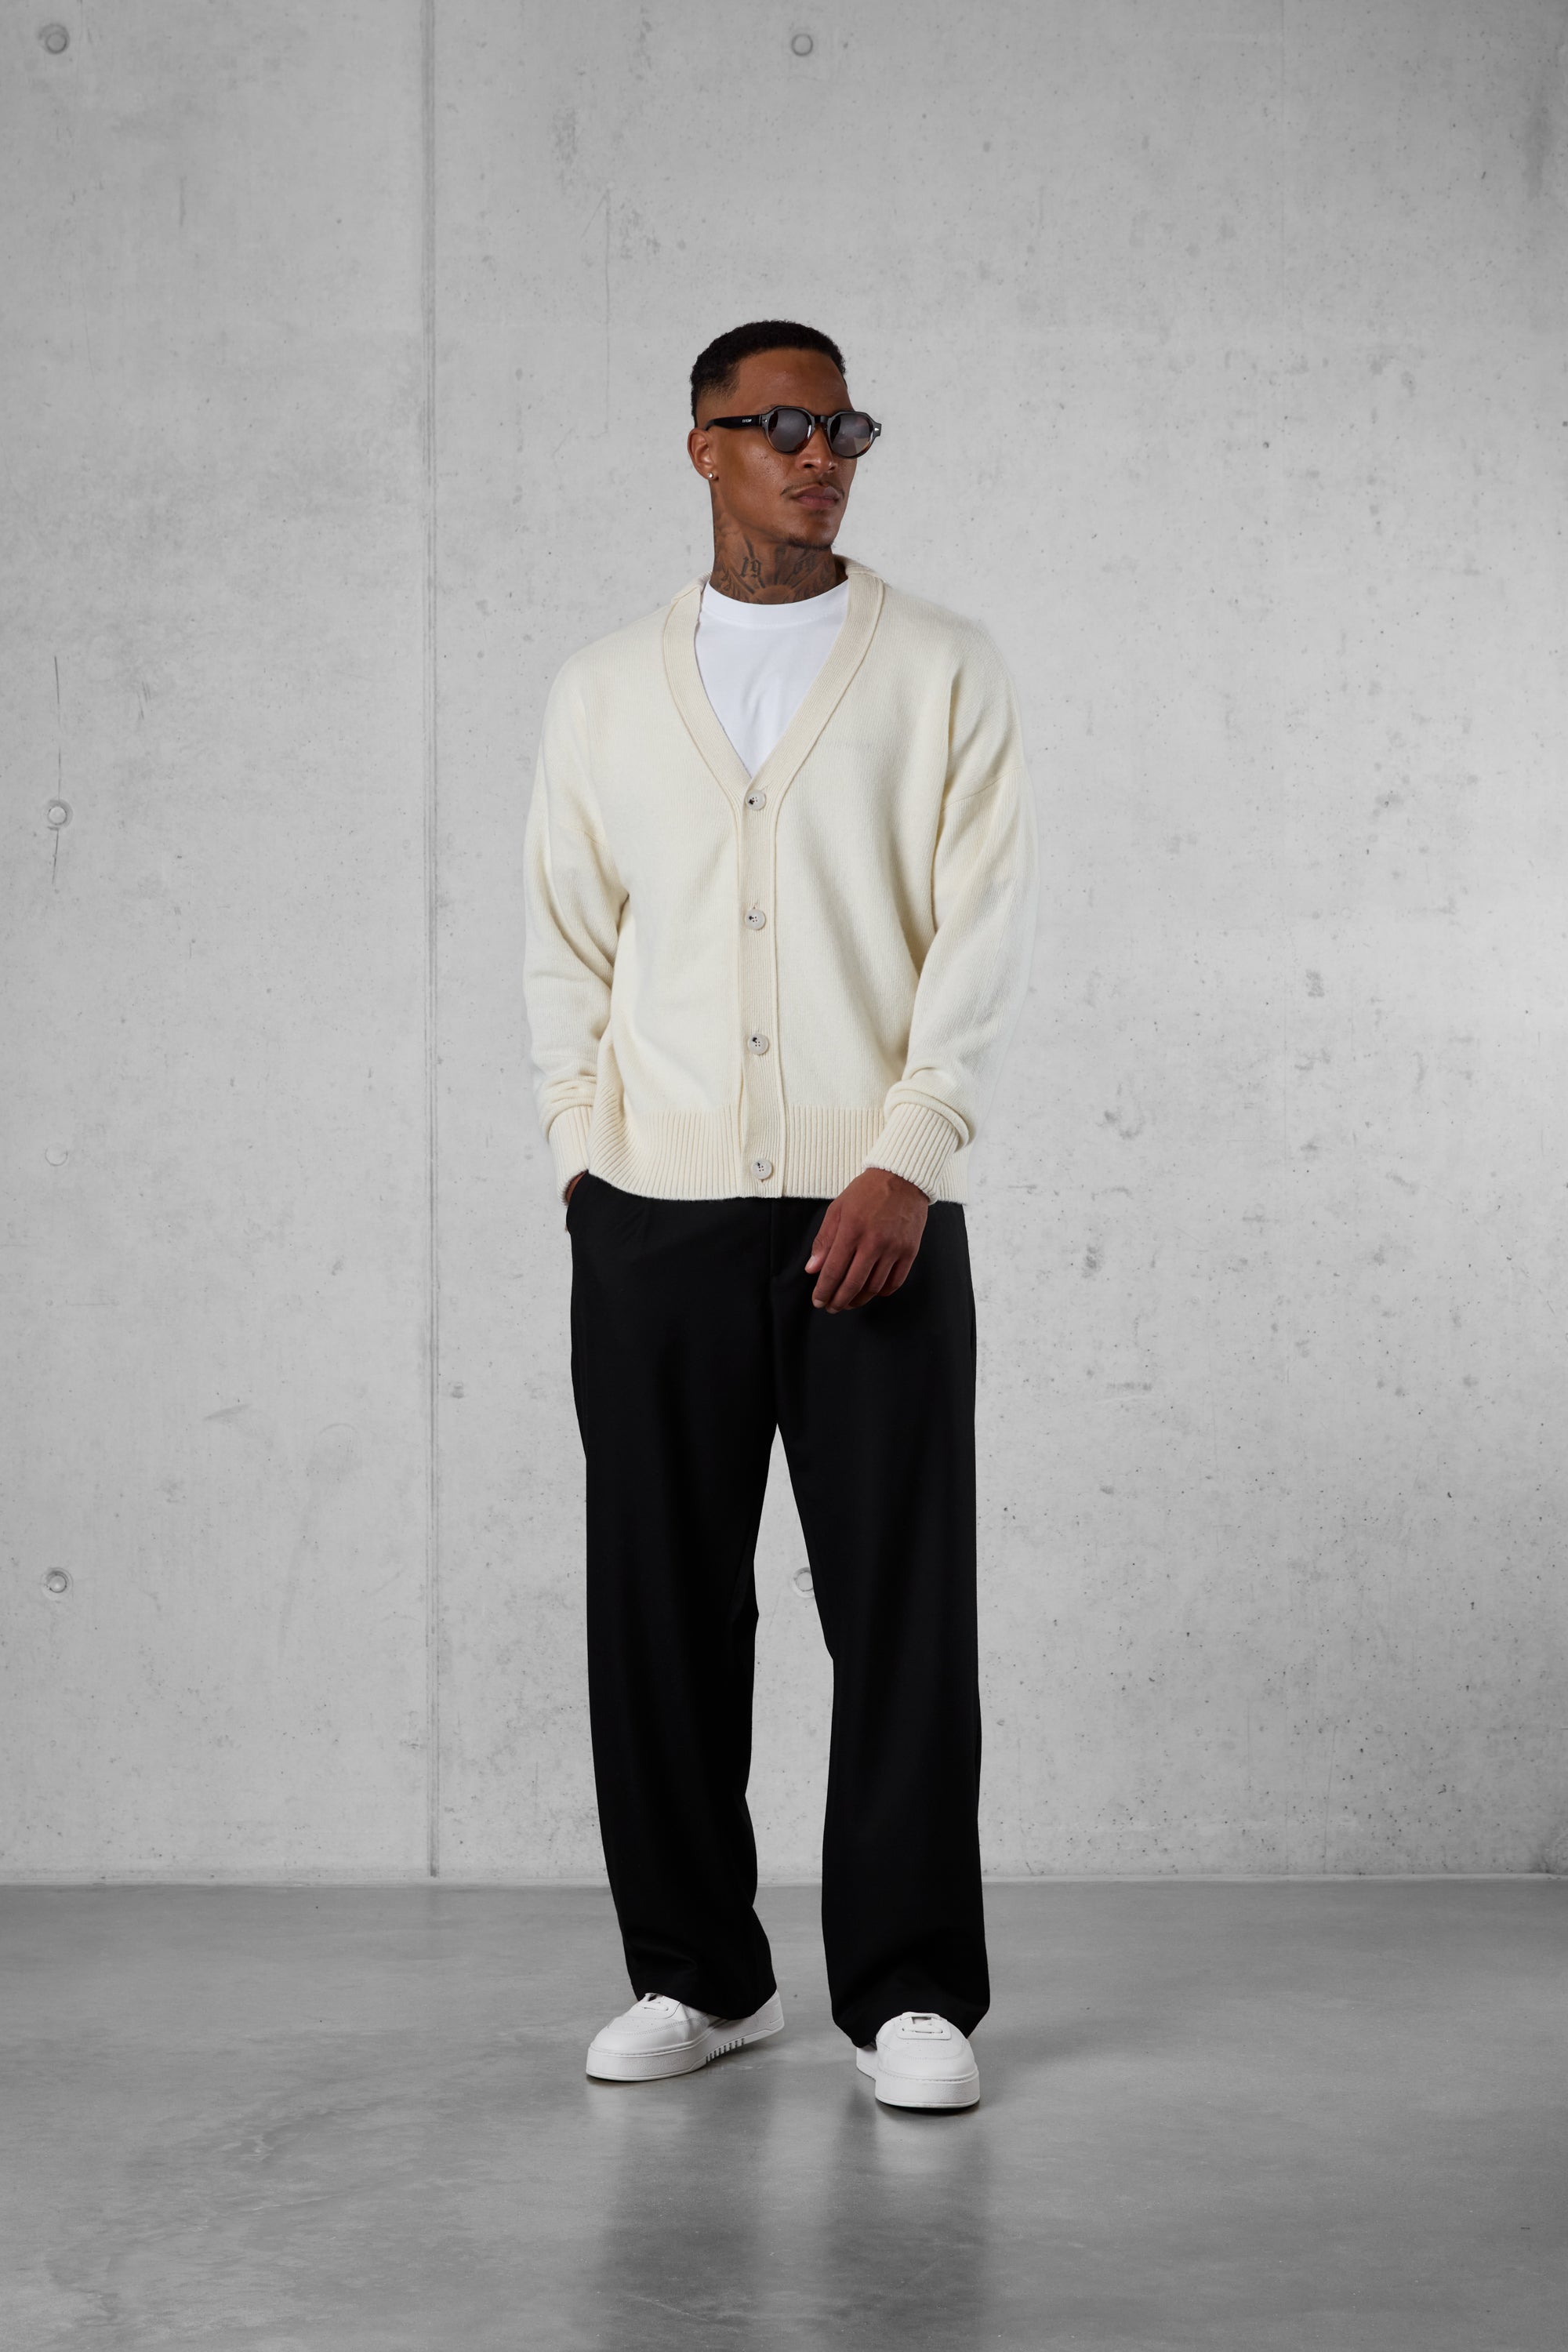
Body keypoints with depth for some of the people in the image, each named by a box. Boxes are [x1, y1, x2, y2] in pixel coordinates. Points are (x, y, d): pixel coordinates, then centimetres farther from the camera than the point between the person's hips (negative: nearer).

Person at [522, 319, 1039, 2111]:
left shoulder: (943, 673, 5)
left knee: (901, 1607, -2)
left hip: (875, 1211, -2)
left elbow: (985, 938, -2)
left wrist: (907, 1161, -12)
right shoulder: (601, 690, 13)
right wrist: (581, 1152, 3)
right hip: (651, 1220, 2)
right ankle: (697, 1974, 17)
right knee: (660, 1603, 4)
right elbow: (565, 943, 14)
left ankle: (909, 1988, 8)